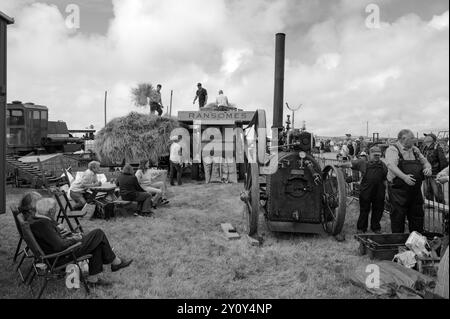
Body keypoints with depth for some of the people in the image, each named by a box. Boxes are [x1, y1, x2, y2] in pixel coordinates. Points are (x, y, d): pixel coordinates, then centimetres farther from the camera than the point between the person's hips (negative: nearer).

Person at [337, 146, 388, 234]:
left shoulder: (383, 165, 13)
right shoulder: (363, 162, 3)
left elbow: (385, 180, 16)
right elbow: (350, 164, -1)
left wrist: (386, 191, 14)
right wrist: (341, 165, -16)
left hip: (379, 193, 3)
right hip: (366, 191, -3)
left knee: (378, 210, 10)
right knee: (364, 210, 6)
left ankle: (376, 227, 27)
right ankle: (361, 228, 17)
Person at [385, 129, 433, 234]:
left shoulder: (415, 150, 14)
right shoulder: (392, 149, -8)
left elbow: (425, 162, 22)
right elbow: (391, 165, -24)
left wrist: (427, 168, -2)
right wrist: (404, 177, -37)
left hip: (415, 189, 7)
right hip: (398, 189, -7)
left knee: (417, 215, 13)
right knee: (398, 216, 0)